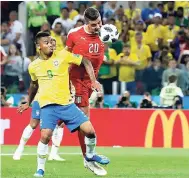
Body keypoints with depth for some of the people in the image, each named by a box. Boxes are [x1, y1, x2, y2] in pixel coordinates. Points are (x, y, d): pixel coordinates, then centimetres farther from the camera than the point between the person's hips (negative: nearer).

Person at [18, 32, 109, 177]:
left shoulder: (63, 56, -3)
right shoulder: (33, 66, 5)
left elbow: (85, 61, 5)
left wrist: (94, 81, -4)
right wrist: (28, 103, 33)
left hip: (67, 104, 0)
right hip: (48, 106, 0)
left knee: (89, 130, -5)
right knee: (45, 135, -22)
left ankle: (90, 155, 25)